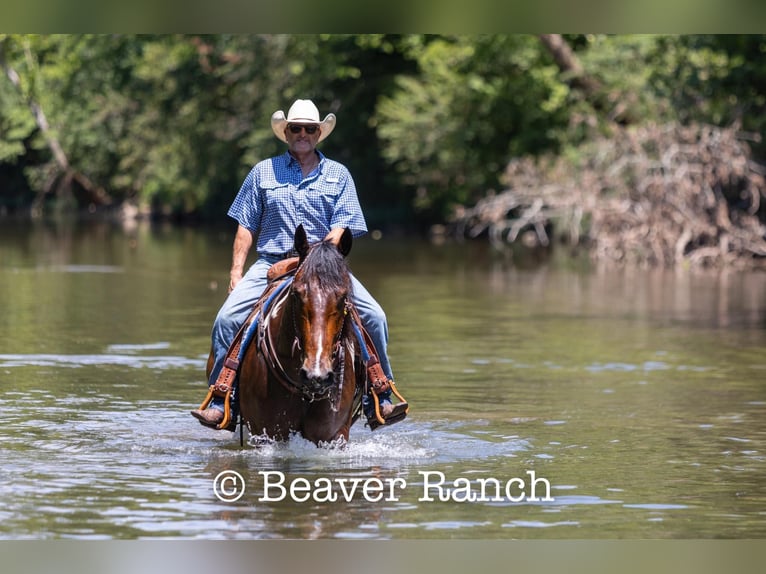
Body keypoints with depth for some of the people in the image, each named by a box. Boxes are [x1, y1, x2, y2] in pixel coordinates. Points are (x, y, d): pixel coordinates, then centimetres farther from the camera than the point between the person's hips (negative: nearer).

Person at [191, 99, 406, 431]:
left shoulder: (338, 175, 10)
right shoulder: (264, 172, 11)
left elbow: (341, 228, 1)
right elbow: (246, 227, 11)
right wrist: (237, 270, 1)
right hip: (271, 265, 0)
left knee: (374, 317, -18)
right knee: (227, 319, -21)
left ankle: (378, 401, -8)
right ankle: (220, 403, -14)